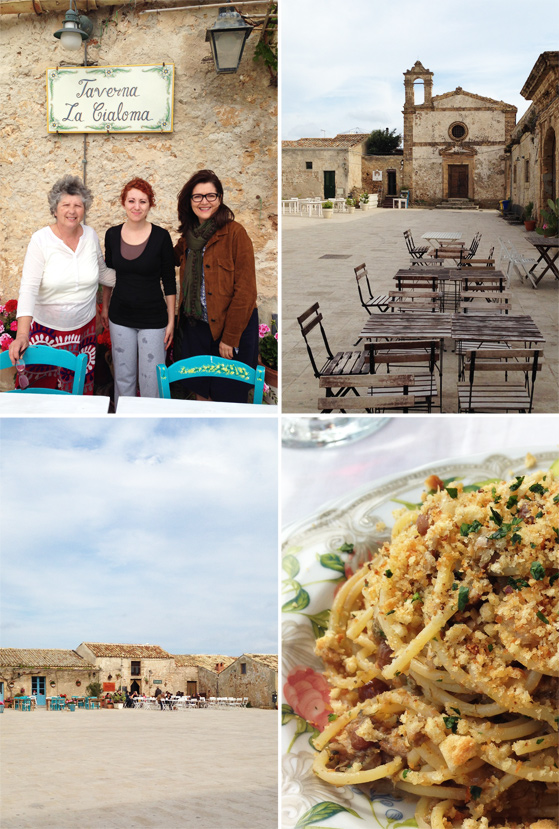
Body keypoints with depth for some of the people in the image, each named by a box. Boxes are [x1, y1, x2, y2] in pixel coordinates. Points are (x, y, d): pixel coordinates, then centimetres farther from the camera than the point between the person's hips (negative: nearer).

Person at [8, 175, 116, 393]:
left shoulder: (90, 236, 1)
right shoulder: (41, 240, -12)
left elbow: (103, 273, 18)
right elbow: (28, 287, -19)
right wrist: (22, 334, -29)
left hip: (84, 327, 3)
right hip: (46, 330, -3)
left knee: (80, 389, 7)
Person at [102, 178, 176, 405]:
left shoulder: (161, 236, -8)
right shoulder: (113, 234, 1)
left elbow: (169, 281, -3)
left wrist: (171, 320, -4)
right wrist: (105, 307, 17)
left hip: (152, 319, -3)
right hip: (120, 317, 3)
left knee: (151, 379, -3)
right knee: (123, 377, 11)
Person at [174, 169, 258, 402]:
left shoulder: (235, 233, -13)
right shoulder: (189, 235, 8)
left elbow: (245, 289, -16)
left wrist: (230, 337, -18)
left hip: (230, 327, -6)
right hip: (194, 326, 6)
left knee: (228, 394, 2)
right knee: (200, 391, 14)